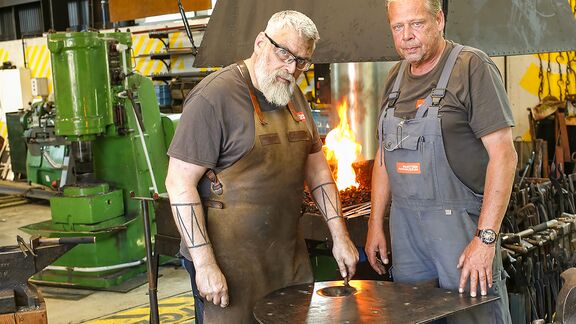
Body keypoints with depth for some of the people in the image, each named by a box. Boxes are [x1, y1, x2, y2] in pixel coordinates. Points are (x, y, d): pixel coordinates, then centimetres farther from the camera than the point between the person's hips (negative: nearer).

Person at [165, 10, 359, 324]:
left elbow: (316, 168, 15)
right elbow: (180, 183, -16)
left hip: (289, 255, 7)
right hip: (231, 261, -7)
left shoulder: (293, 96, 9)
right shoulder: (214, 96, -15)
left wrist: (339, 235, 8)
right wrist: (204, 263, -20)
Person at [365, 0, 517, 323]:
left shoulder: (473, 67, -9)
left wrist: (486, 237, -19)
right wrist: (376, 223, 13)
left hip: (460, 223, -6)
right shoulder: (396, 77, 11)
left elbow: (503, 155, -15)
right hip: (405, 224, 6)